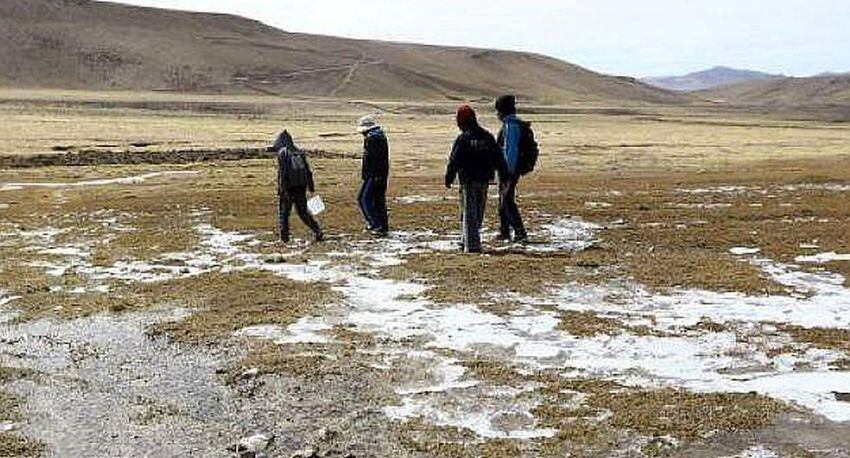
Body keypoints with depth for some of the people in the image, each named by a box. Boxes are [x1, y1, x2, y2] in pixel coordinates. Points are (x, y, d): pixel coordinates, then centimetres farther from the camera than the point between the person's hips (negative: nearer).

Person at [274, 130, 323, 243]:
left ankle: (284, 236, 5)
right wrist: (311, 186, 17)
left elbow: (282, 172, -15)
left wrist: (283, 189, -17)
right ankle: (318, 232, 7)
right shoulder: (299, 152, 11)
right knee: (303, 211, 15)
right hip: (301, 187, 6)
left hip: (288, 187, -5)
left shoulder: (282, 153, -7)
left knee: (283, 211, 7)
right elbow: (308, 171, 12)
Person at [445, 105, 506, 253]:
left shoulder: (462, 139, -10)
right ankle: (468, 240, 25)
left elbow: (454, 161, -11)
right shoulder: (488, 137, 5)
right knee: (479, 213, 15)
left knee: (469, 213, 0)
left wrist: (448, 179, -3)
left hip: (468, 180, -5)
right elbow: (498, 159, 9)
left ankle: (471, 244, -5)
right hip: (484, 180, 5)